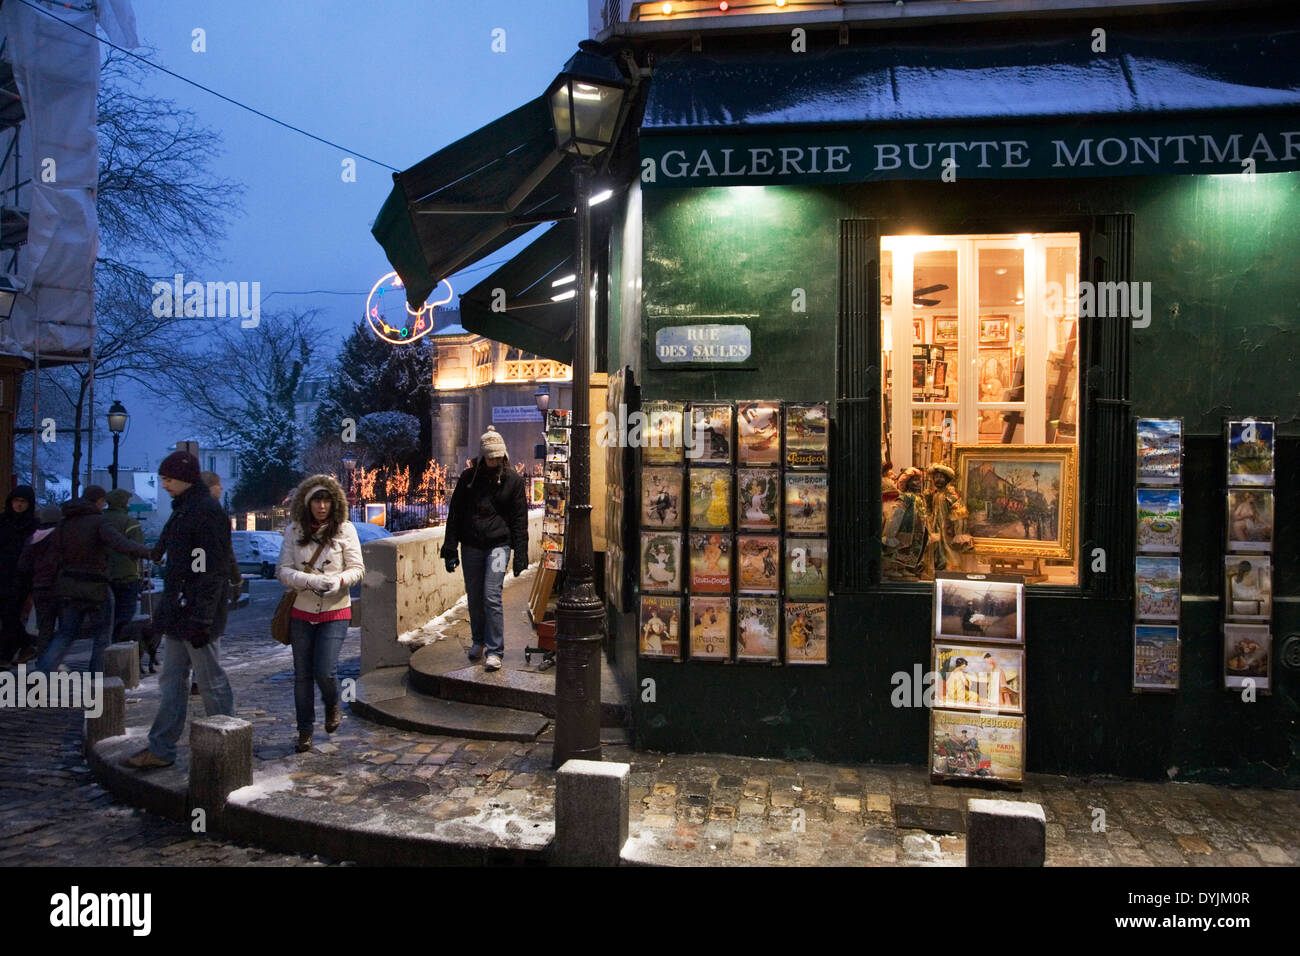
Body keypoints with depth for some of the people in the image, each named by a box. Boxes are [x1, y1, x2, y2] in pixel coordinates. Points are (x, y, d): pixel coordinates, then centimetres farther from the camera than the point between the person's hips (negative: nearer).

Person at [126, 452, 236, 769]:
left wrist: (201, 619, -23)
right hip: (177, 612, 10)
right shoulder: (183, 510, 15)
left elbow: (211, 570, -21)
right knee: (171, 681, 13)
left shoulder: (206, 511, -16)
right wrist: (166, 608, 20)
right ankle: (160, 750, 21)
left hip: (195, 614, -10)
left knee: (211, 682, 1)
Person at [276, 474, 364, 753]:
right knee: (302, 674, 9)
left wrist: (339, 580, -22)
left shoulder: (345, 529, -3)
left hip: (335, 611, -2)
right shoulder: (294, 530, 0)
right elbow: (282, 570, -3)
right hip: (301, 612, 2)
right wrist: (310, 580, -20)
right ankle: (305, 730, 25)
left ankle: (332, 705, 24)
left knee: (325, 670, -11)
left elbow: (357, 569, -2)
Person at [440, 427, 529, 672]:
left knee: (492, 596, -12)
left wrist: (520, 555, -2)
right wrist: (450, 550, 2)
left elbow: (519, 518, 3)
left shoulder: (513, 479, 1)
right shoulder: (468, 477, 2)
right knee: (474, 597, 11)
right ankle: (478, 640, 32)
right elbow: (454, 514, 6)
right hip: (471, 546, 2)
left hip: (498, 544, -2)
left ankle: (495, 651, -6)